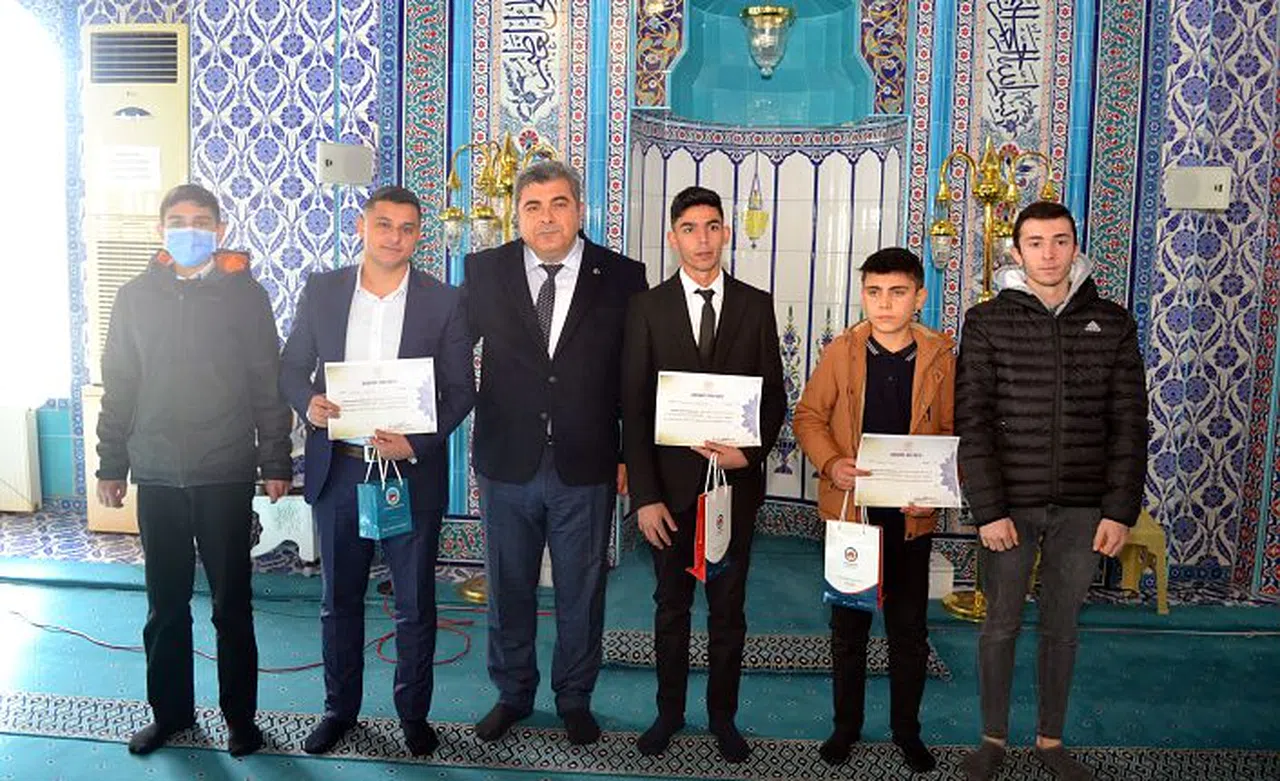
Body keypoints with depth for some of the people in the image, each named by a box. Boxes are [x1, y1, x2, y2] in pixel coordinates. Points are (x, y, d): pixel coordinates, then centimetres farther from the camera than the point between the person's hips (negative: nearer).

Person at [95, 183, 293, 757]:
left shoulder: (245, 294, -1)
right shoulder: (136, 297, 6)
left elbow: (267, 383, -1)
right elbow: (119, 386, 9)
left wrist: (276, 463, -3)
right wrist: (111, 465, 8)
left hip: (225, 476, -2)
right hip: (156, 477, 3)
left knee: (232, 606, 7)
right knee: (165, 606, 12)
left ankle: (240, 717, 21)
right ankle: (170, 711, 29)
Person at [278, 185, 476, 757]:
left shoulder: (444, 301, -3)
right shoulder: (321, 290, 3)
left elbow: (461, 390, -3)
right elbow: (292, 366, 8)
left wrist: (416, 443, -17)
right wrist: (308, 402, -14)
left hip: (412, 472, -2)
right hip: (338, 469, 2)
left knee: (416, 605, 9)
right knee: (339, 600, 15)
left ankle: (413, 714, 27)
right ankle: (340, 708, 33)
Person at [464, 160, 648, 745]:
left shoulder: (621, 277, -3)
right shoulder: (485, 271, -1)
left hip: (586, 469, -1)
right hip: (506, 463, 1)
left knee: (582, 593, 13)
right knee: (508, 588, 16)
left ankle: (575, 699, 34)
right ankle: (512, 694, 36)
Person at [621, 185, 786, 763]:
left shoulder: (756, 305, 3)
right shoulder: (648, 308, 0)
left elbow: (774, 395, 5)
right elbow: (633, 407, -3)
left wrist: (751, 453, -14)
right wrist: (644, 495, -8)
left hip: (735, 482, 0)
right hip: (670, 483, 0)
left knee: (728, 607, 11)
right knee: (671, 605, 13)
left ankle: (723, 715, 27)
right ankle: (669, 710, 30)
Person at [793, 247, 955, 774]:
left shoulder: (939, 359, -2)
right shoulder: (841, 352, -2)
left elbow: (952, 433, 3)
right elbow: (808, 416, 2)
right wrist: (830, 463, -16)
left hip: (912, 516, 0)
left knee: (910, 630, 11)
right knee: (848, 626, 13)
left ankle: (906, 729, 29)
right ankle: (846, 724, 29)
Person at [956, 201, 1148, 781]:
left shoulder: (1113, 325, 3)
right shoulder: (987, 324, -3)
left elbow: (1128, 425, 3)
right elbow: (972, 425, -7)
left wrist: (1121, 510, -3)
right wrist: (988, 510, -12)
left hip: (1082, 508, 2)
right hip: (1010, 505, -2)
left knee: (1062, 626, 14)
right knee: (1001, 624, 10)